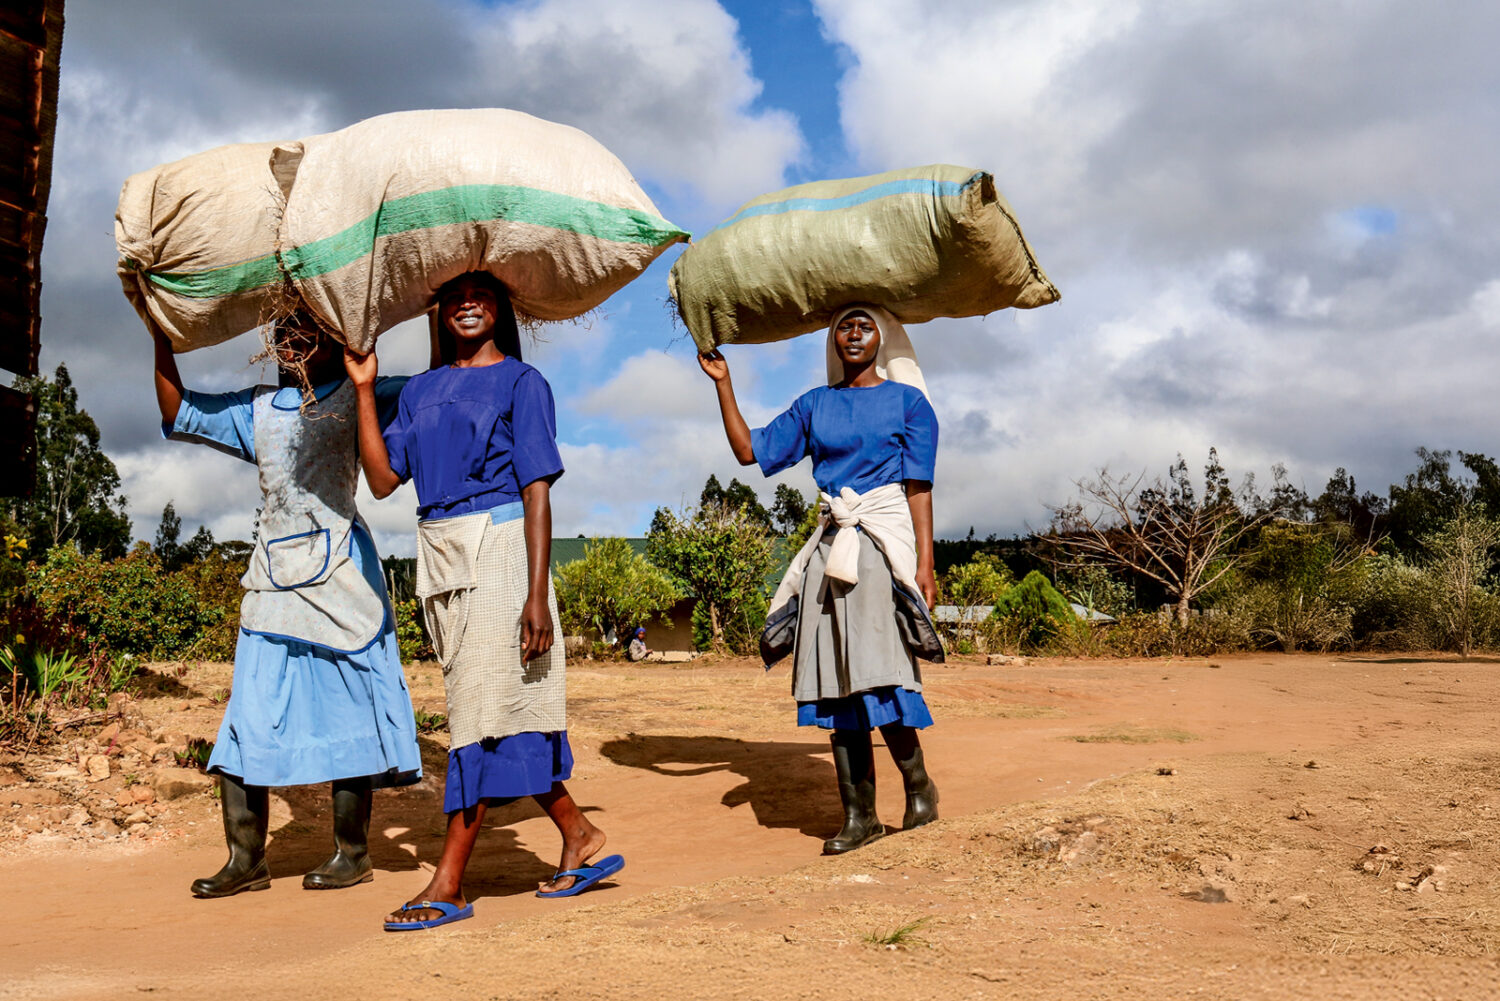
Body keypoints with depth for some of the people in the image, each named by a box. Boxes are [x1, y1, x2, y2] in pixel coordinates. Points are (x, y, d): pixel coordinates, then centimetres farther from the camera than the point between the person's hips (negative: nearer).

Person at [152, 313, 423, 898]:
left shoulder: (356, 398, 9)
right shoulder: (256, 409, 20)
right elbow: (176, 414, 26)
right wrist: (162, 335, 22)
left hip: (339, 573, -4)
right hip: (273, 580, 4)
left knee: (345, 712, 0)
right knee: (248, 714, -1)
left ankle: (352, 851, 10)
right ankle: (247, 859, 6)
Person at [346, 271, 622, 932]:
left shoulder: (520, 381, 0)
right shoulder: (421, 390, 17)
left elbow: (538, 492, -7)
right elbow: (382, 479, 8)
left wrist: (537, 594, -15)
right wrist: (363, 388, 6)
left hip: (499, 547, -6)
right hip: (440, 556, 6)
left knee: (484, 706, -5)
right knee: (503, 706, 9)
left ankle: (449, 884, 0)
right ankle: (580, 838, 22)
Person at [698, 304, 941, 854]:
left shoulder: (907, 401, 6)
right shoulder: (815, 405, 17)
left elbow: (919, 488, 0)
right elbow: (751, 450, 15)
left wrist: (924, 564, -9)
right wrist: (722, 382, 12)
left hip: (884, 546, -4)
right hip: (831, 549, 5)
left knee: (877, 675, -13)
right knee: (840, 684, 2)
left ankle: (919, 788, 7)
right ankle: (859, 815, 9)